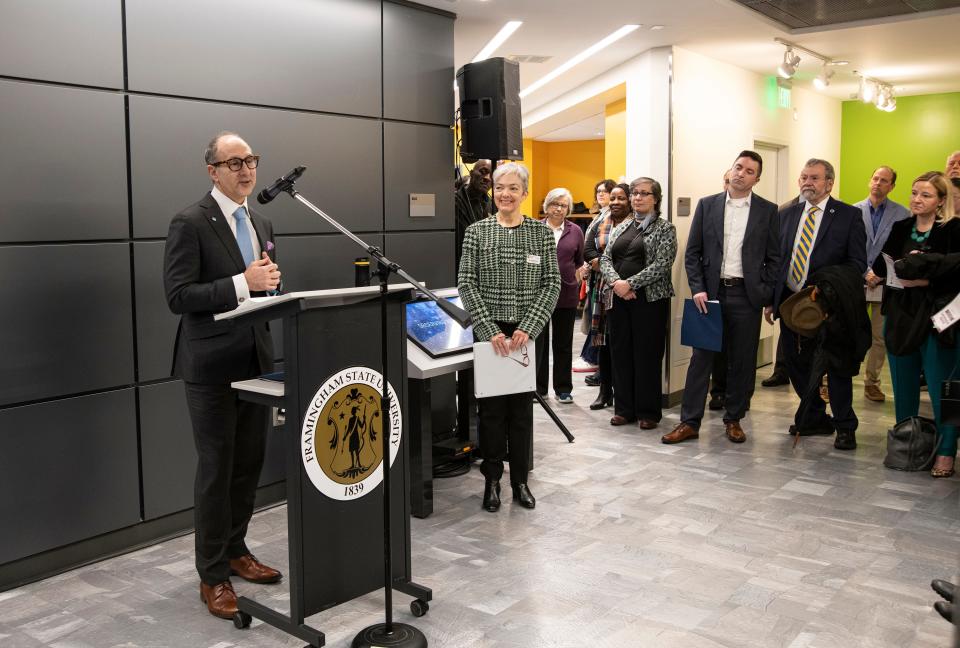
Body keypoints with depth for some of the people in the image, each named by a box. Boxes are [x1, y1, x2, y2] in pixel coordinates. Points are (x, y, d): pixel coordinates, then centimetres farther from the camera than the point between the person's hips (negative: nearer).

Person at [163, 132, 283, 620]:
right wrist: (242, 283, -24)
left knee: (249, 463, 14)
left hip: (256, 359, 7)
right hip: (212, 365, -7)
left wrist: (270, 283, 1)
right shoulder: (191, 223, -10)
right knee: (216, 468, 1)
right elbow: (178, 296, -18)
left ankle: (235, 550, 32)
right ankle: (212, 575, 15)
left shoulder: (261, 224, 13)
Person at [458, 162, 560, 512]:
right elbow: (466, 284, -5)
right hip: (488, 332, -1)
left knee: (522, 407, 8)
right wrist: (490, 330, -14)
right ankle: (492, 479, 18)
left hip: (527, 332, 1)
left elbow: (552, 284, -2)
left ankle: (520, 480, 20)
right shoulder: (476, 232, 0)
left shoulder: (541, 232, 2)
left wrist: (528, 328, -13)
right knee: (491, 407, 5)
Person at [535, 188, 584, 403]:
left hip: (567, 294, 2)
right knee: (539, 342, 5)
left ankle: (563, 389, 19)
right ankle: (538, 388, 16)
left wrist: (575, 281, 8)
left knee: (563, 343, 10)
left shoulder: (575, 231, 4)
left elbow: (580, 262, 13)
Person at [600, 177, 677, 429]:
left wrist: (630, 283, -18)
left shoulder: (665, 229, 0)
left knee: (647, 355, 0)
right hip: (619, 299, 5)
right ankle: (624, 409, 18)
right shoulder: (621, 227, 15)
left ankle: (648, 412, 11)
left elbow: (662, 264, -12)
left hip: (649, 299, -5)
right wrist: (616, 282, -11)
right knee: (620, 352, 7)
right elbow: (605, 259, 8)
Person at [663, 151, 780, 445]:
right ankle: (690, 422, 7)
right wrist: (698, 288, -6)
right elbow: (692, 252, 5)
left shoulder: (768, 211, 4)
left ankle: (733, 419, 21)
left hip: (747, 296, 0)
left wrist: (766, 296, -5)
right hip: (710, 293, 0)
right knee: (701, 357, 2)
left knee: (742, 361, 7)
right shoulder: (707, 205, 6)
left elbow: (774, 258, 4)